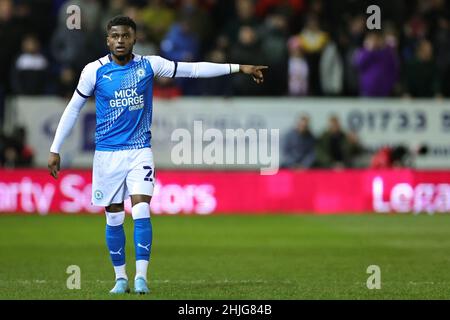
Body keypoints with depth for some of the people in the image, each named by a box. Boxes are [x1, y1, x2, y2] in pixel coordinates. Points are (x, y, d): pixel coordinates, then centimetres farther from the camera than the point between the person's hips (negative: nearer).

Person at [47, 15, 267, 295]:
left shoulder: (149, 65, -2)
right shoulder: (95, 71, -5)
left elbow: (194, 69, 1)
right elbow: (73, 109, 4)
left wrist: (238, 68, -3)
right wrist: (55, 150, 3)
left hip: (140, 151, 0)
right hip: (107, 153, 0)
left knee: (141, 211, -14)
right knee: (114, 218, 5)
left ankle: (141, 277, -13)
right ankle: (121, 278, 17)